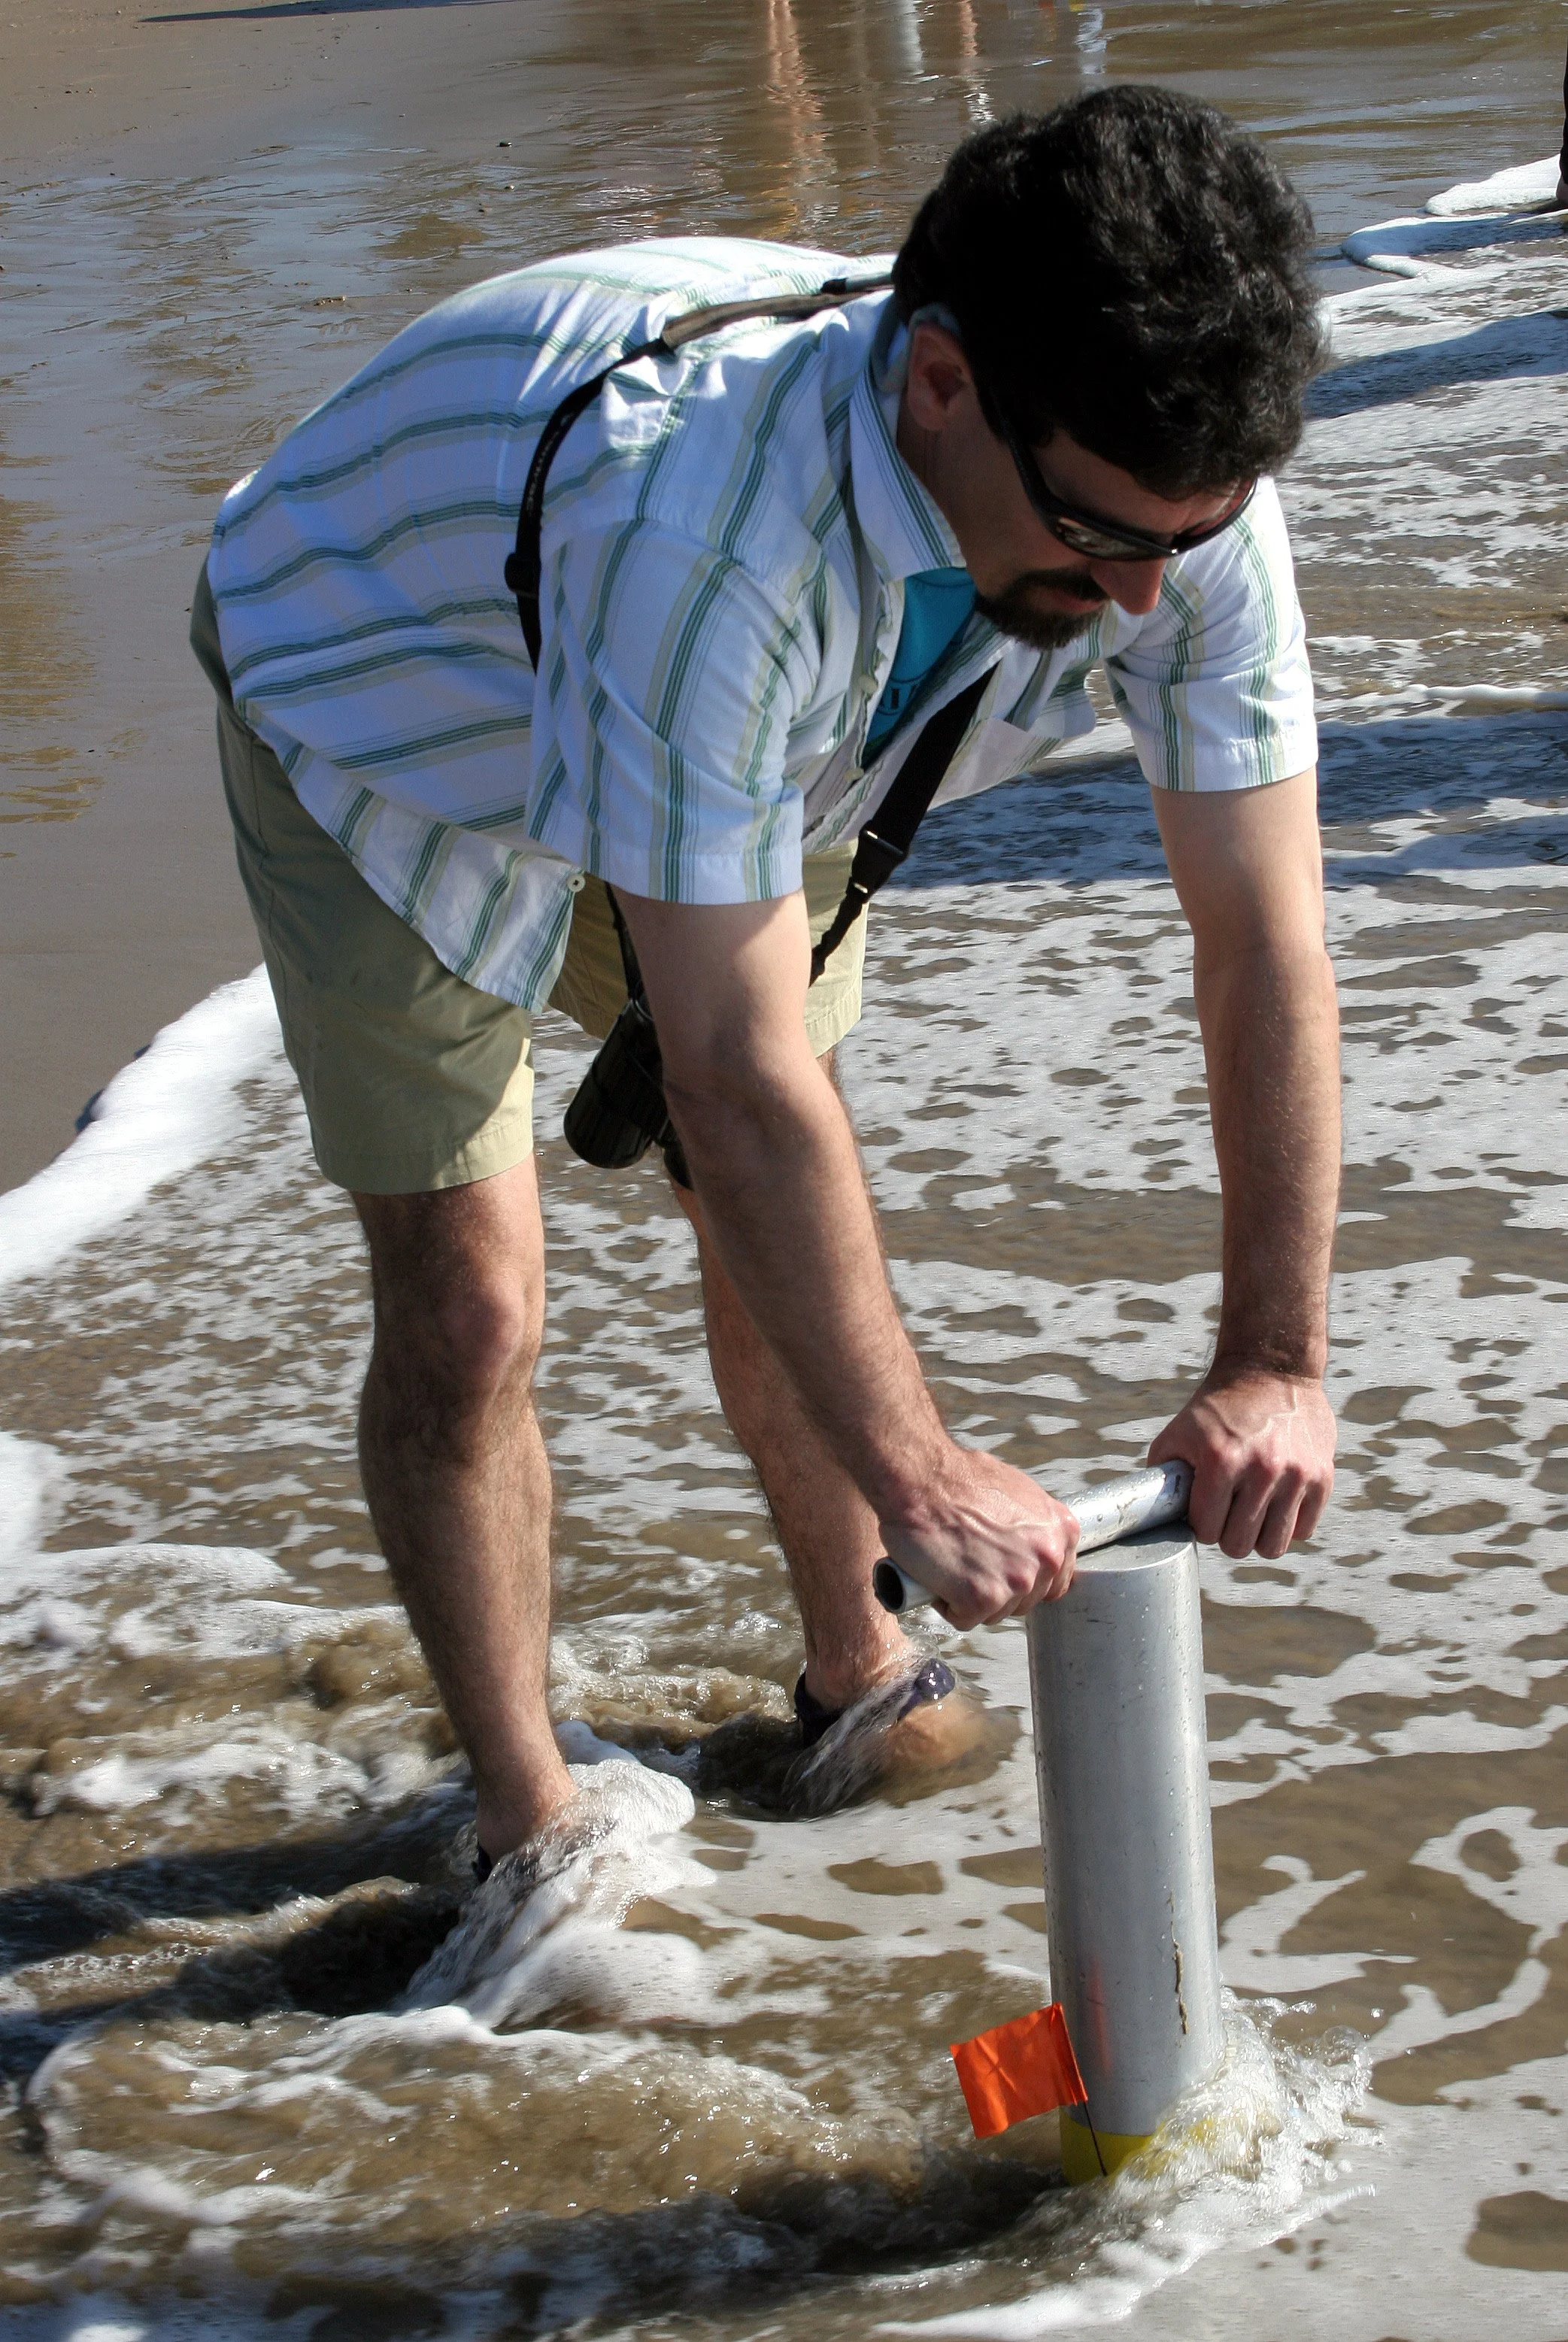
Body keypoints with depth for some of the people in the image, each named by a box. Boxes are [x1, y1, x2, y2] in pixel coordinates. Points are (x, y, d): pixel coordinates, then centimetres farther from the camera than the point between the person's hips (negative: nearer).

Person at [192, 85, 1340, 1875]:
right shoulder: (706, 522, -48)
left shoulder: (1172, 489, -30)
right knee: (467, 1304, -7)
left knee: (784, 1239, 10)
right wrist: (920, 1483, -39)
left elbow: (1265, 939, -22)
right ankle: (526, 1828, 9)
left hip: (751, 759, 5)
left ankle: (855, 1679, 32)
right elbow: (741, 1083, -44)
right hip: (386, 717, -5)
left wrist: (1275, 1361, -24)